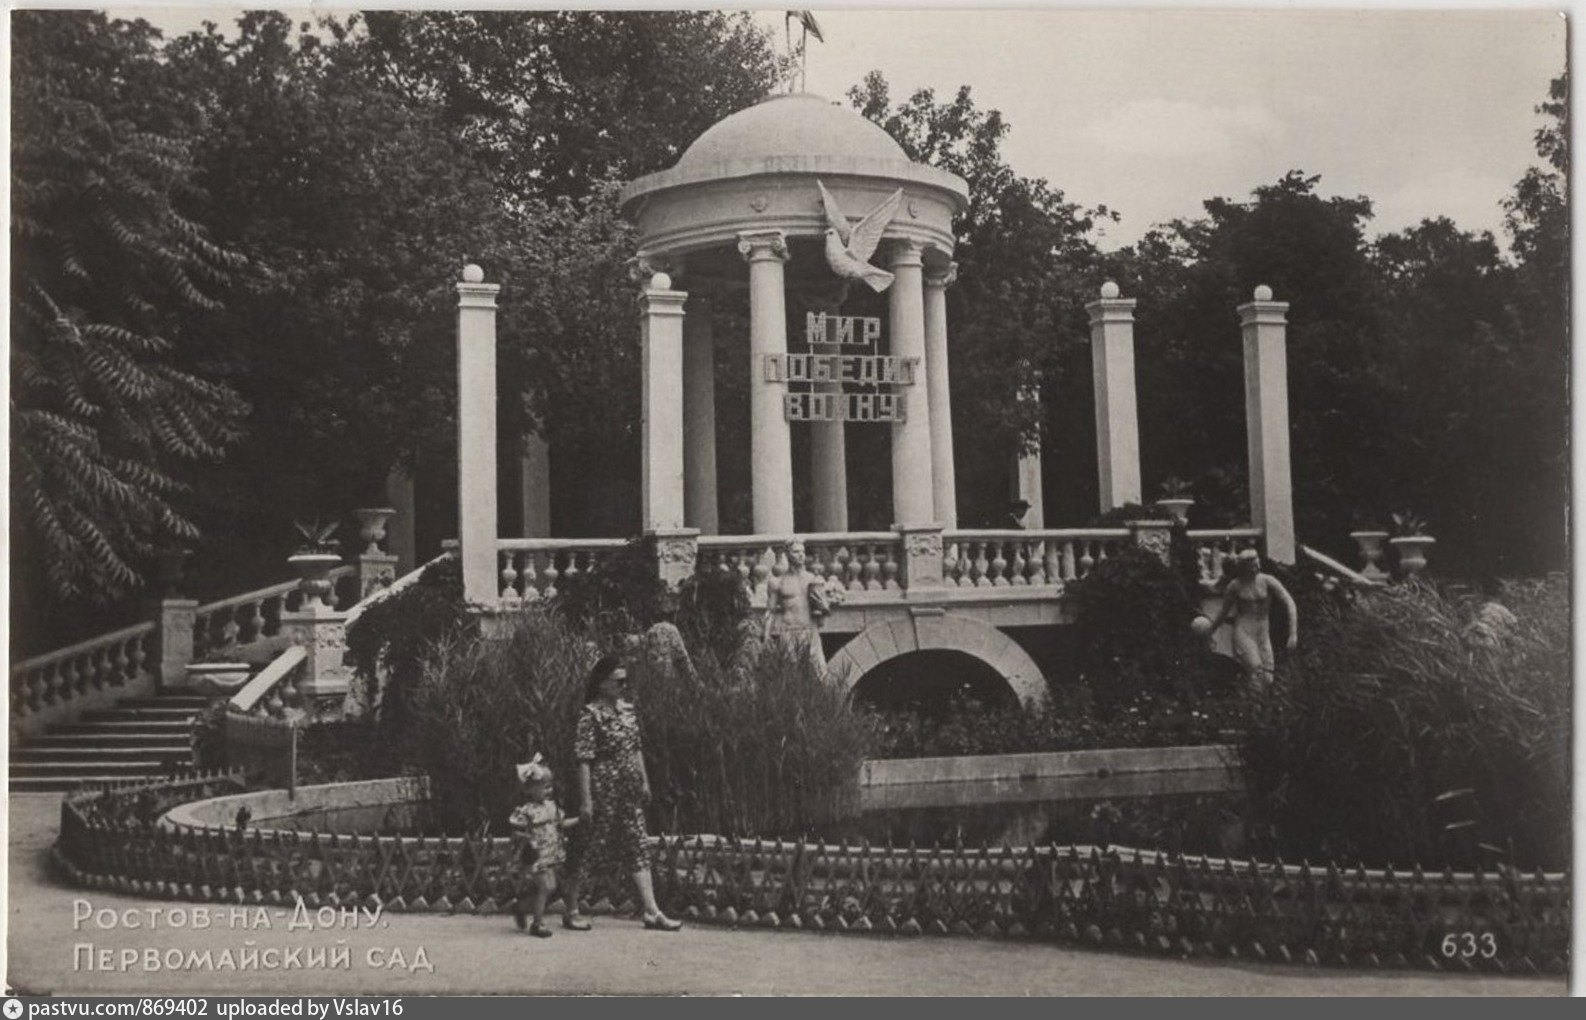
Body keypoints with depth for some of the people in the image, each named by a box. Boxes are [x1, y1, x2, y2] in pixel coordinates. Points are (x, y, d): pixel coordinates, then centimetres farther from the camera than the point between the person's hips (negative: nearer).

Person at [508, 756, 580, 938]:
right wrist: (526, 837, -28)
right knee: (544, 886, -8)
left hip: (552, 854, 8)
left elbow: (562, 823, 15)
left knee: (550, 887, 12)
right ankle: (538, 923, 6)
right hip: (536, 856, -8)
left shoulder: (550, 806, 8)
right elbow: (515, 832, -11)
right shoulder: (525, 810, -15)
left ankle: (519, 906, 31)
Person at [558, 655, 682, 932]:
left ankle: (652, 912, 6)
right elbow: (583, 759, -15)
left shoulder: (627, 709, 8)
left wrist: (644, 781, 15)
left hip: (629, 791, 7)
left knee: (637, 848, 5)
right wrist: (585, 799, -17)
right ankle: (571, 911, 18)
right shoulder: (591, 714, -14)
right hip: (602, 791, -7)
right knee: (590, 849, 3)